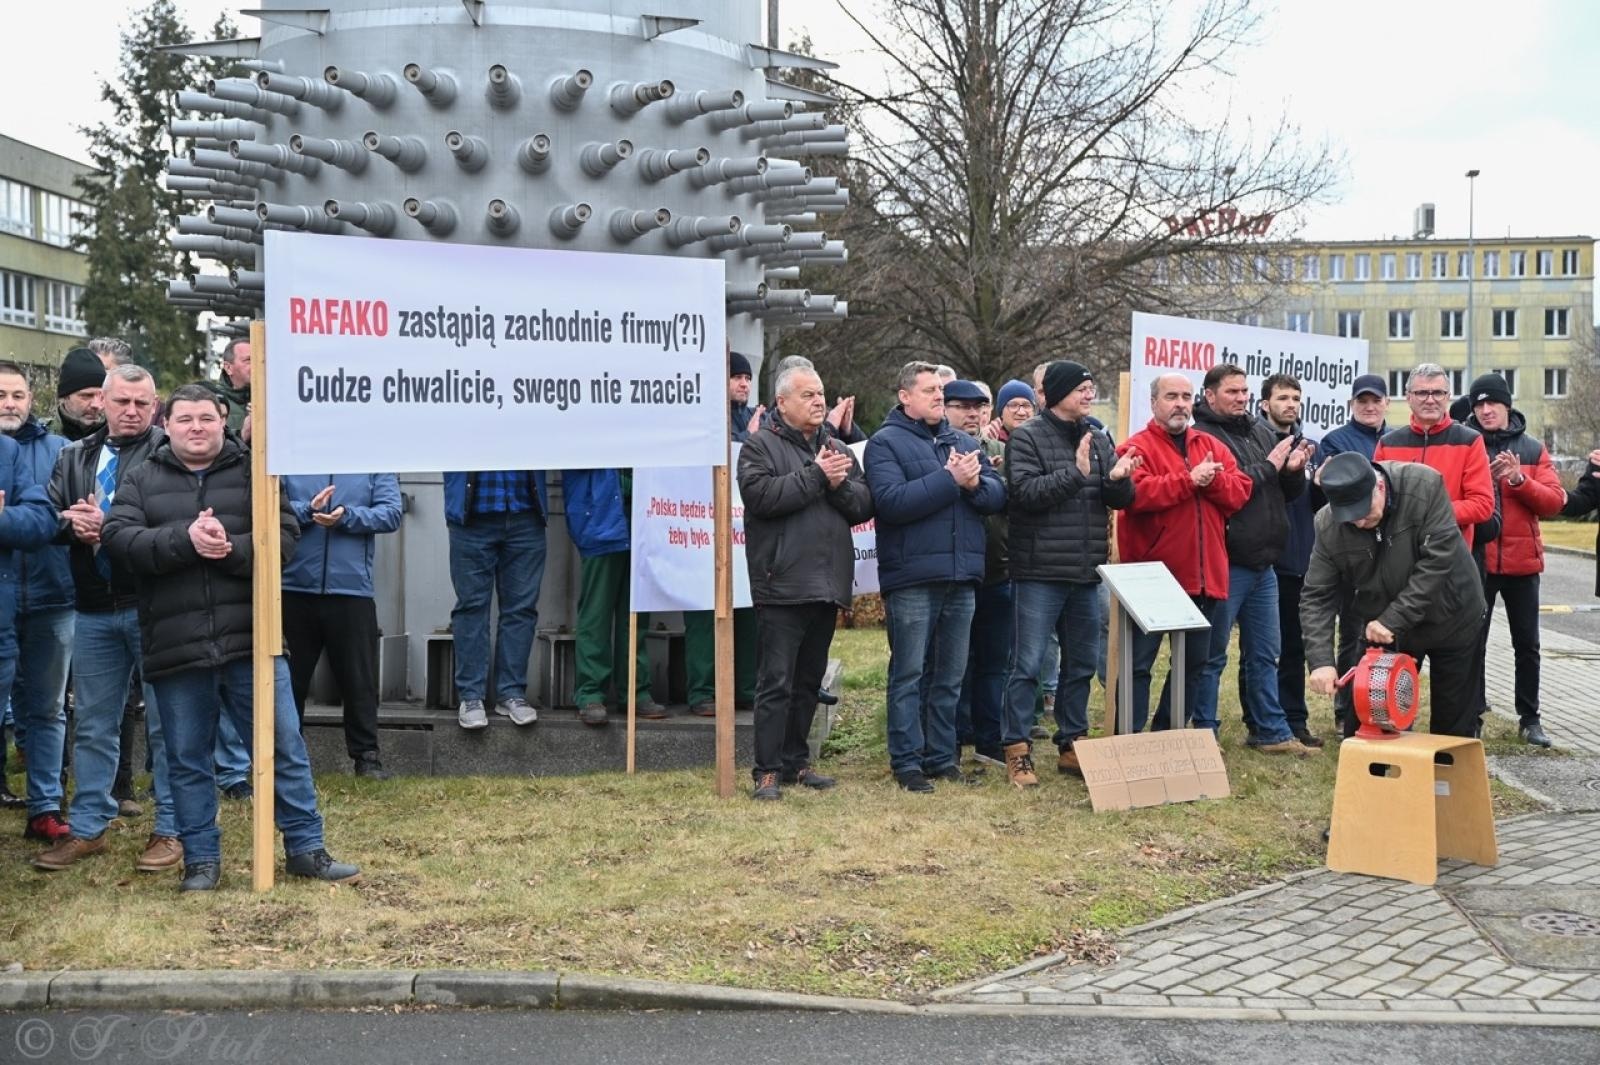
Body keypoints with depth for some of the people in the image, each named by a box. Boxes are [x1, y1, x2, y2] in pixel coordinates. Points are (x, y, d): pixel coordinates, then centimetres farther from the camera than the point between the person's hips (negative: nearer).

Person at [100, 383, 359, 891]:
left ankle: (306, 848, 15)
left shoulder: (253, 472, 7)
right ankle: (201, 860, 21)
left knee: (284, 746, 4)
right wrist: (184, 539, -20)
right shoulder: (142, 480, 9)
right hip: (175, 647, 1)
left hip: (250, 639, 0)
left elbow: (285, 536, -3)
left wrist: (231, 547, -20)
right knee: (187, 759, 9)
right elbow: (118, 537, -6)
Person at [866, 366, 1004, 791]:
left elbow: (999, 494, 8)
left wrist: (975, 483, -13)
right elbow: (891, 501, -18)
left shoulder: (964, 442, 16)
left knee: (950, 675, 12)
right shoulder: (886, 443, -3)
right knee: (909, 673, -1)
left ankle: (942, 756, 22)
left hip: (962, 577, 6)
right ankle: (906, 761, 6)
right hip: (912, 578, -6)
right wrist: (949, 479, -17)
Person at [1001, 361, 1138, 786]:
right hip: (1040, 573, -6)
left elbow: (1122, 500, 10)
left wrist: (1119, 480, -11)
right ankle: (1017, 751, 4)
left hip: (1087, 574, 6)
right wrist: (1075, 472, -21)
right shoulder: (1027, 437, -5)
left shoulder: (1098, 440, 13)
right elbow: (1024, 492, -18)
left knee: (1081, 664, 13)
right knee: (1028, 664, -4)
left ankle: (1071, 744, 25)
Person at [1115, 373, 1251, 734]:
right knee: (1139, 663, -1)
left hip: (1205, 578, 6)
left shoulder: (1213, 447, 13)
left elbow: (1240, 491, 4)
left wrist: (1212, 479, -14)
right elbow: (1136, 494, -22)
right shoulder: (1137, 448, -5)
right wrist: (1189, 479, -18)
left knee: (1195, 663, 14)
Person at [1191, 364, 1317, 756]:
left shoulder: (1261, 431, 14)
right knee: (1211, 655, 1)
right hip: (1225, 564, -8)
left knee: (1265, 653, 15)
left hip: (1263, 563, 8)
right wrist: (1269, 466, -12)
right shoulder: (1202, 436, -10)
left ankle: (1271, 731, 24)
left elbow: (1288, 493, 18)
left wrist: (1294, 470, -4)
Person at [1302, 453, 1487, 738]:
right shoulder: (1328, 526, -18)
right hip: (1382, 630, 2)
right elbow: (1317, 597, -15)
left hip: (1448, 617, -2)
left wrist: (1394, 619, -31)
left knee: (1454, 722, 9)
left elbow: (1438, 560, -29)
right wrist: (1320, 660, -28)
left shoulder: (1425, 486, -26)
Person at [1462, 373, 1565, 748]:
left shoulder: (1533, 450, 6)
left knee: (1527, 644, 8)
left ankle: (1529, 718, 18)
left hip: (1522, 561, 2)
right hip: (1474, 560, -2)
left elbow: (1554, 502, -3)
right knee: (1472, 643, 3)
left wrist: (1519, 479, -17)